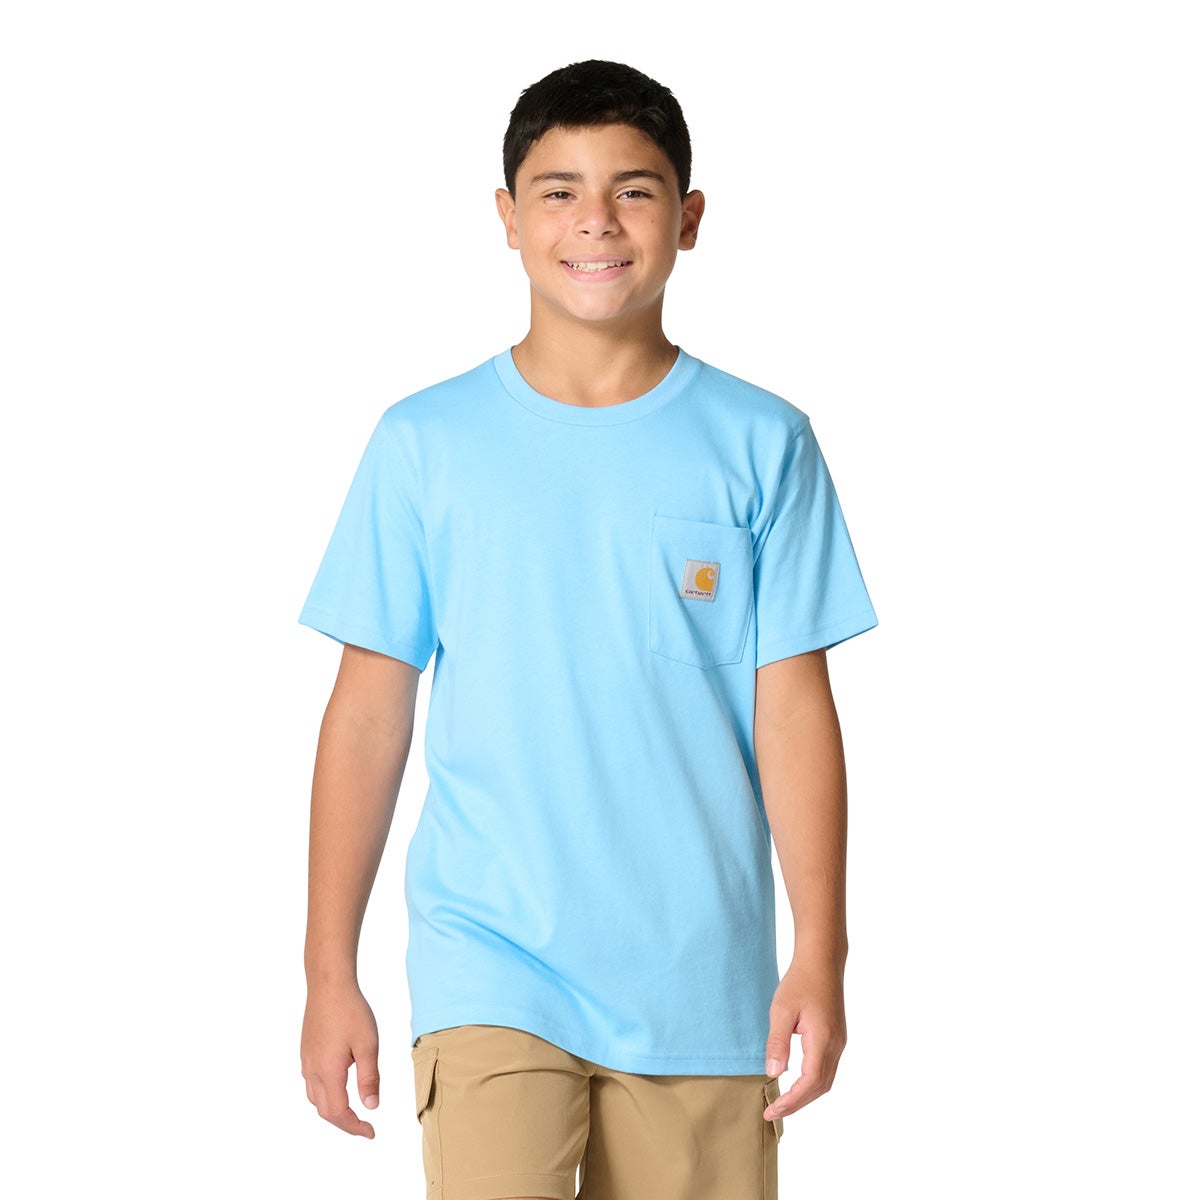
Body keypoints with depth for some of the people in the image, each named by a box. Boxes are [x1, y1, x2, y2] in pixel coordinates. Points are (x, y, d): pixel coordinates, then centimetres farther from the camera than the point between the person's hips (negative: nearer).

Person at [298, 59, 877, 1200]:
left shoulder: (760, 445, 3)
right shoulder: (424, 444, 3)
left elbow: (794, 710, 2)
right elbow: (369, 715, 4)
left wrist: (820, 956, -4)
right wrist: (330, 971, 2)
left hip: (702, 986, 1)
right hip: (488, 970, -1)